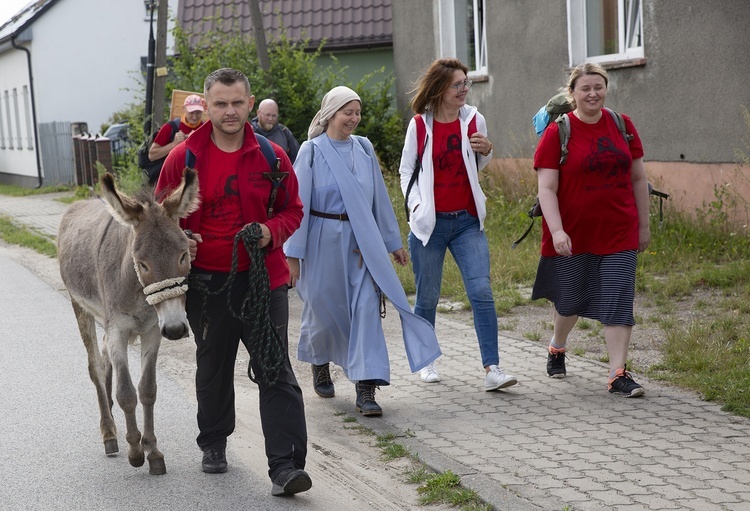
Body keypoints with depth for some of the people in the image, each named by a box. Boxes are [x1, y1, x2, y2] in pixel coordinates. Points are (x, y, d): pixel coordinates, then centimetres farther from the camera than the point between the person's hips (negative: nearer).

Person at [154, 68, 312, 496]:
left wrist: (271, 231, -12)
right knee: (213, 369, 18)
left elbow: (292, 210, 8)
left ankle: (286, 466, -6)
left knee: (276, 372, -6)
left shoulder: (271, 156, 0)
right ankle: (214, 444, 39)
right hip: (207, 283, 1)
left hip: (264, 279, -1)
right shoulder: (184, 157, -2)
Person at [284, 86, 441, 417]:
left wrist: (393, 242, 18)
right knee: (323, 307, 10)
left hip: (361, 240, 2)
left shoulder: (364, 149, 7)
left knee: (366, 308, -10)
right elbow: (299, 203, -5)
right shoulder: (312, 151, -4)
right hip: (324, 239, -2)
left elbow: (379, 198, 14)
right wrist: (293, 253, -8)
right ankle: (320, 365, 40)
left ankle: (365, 390, -11)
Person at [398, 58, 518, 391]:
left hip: (467, 221, 2)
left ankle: (492, 369, -11)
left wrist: (487, 150, -4)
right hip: (429, 223, -1)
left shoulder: (474, 120, 4)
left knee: (481, 291, -11)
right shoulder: (419, 125, -2)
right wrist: (415, 205, -9)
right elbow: (406, 171, 6)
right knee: (427, 298, 7)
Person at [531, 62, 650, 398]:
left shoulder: (622, 125, 4)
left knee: (618, 301, -6)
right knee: (570, 300, 14)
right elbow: (546, 187, -12)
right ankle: (557, 348, 42)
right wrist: (557, 230, -23)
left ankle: (618, 375, -3)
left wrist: (643, 225, 10)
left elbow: (638, 178, 10)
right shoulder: (558, 132, -7)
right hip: (573, 234, -2)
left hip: (618, 233, 2)